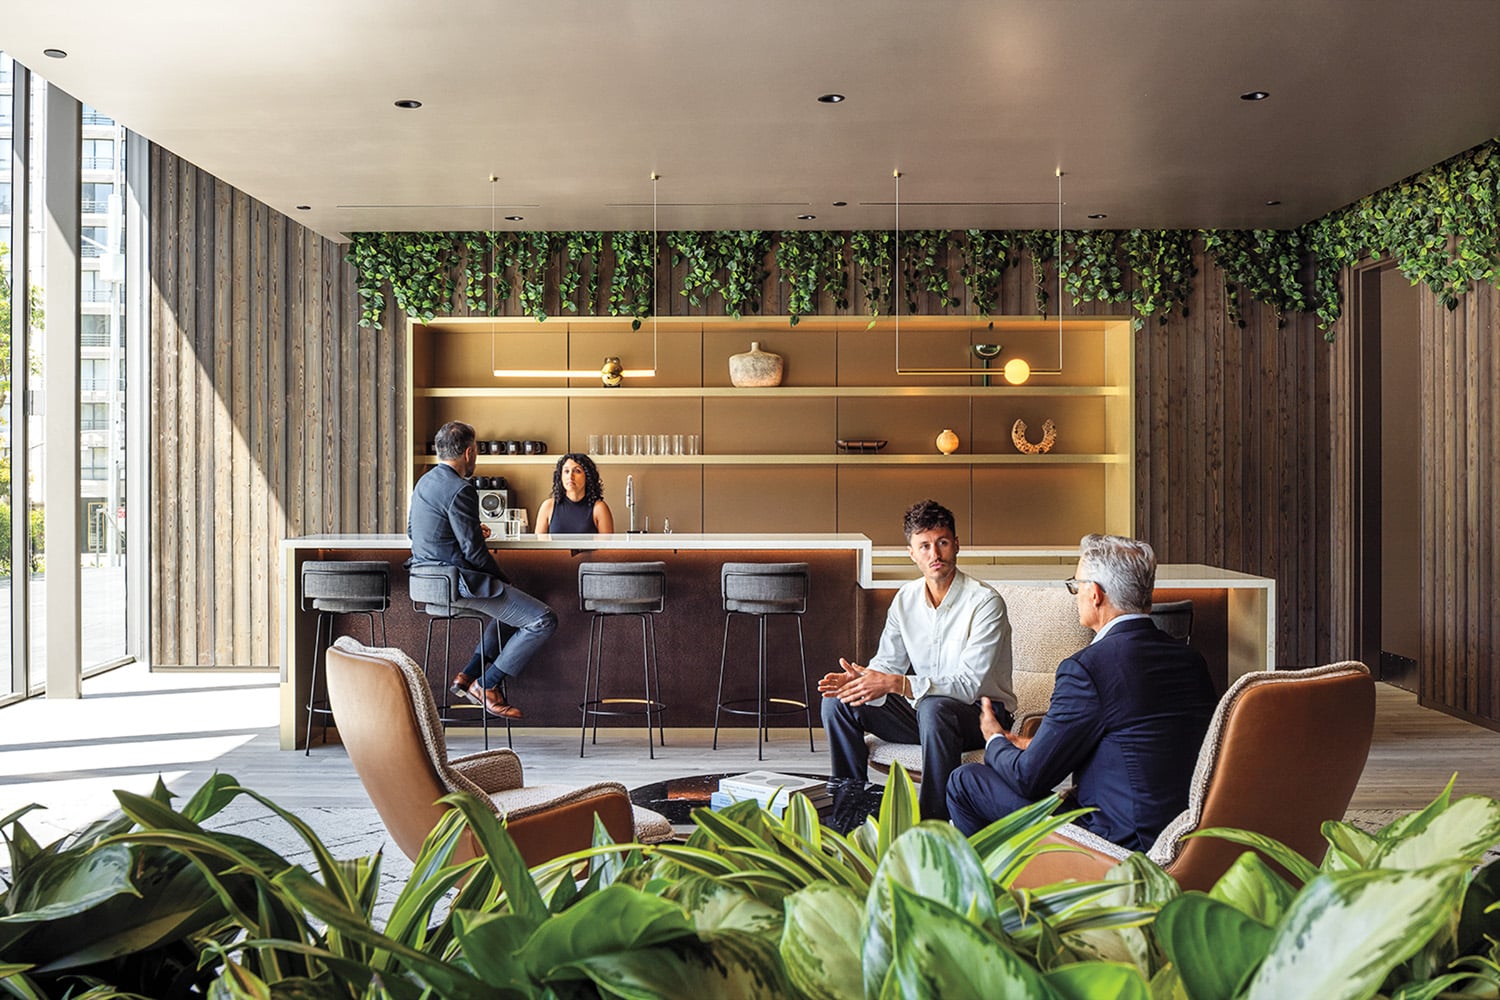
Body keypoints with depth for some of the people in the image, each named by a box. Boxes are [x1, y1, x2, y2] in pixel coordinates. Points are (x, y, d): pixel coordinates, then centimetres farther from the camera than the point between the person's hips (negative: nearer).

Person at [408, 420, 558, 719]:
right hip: (459, 583, -10)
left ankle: (468, 674, 22)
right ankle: (485, 685, 0)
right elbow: (474, 552, -20)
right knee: (543, 621, -10)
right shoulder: (460, 490, -19)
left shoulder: (424, 482, 10)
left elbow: (412, 531, 23)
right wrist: (502, 579, -3)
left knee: (511, 604, 30)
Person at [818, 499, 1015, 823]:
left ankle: (933, 821, -27)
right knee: (837, 702, -6)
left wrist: (896, 684, -35)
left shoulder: (984, 602, -19)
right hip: (922, 709, 6)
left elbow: (968, 685, -25)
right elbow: (887, 663, 5)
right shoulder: (905, 598, 2)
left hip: (981, 713, -6)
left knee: (934, 708, -39)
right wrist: (862, 679, -21)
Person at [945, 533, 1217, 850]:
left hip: (1121, 842, -8)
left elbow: (1029, 777, -12)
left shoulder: (1087, 667, -20)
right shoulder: (1191, 659, 3)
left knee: (965, 781, 4)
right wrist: (1037, 746, 20)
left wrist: (995, 741, 11)